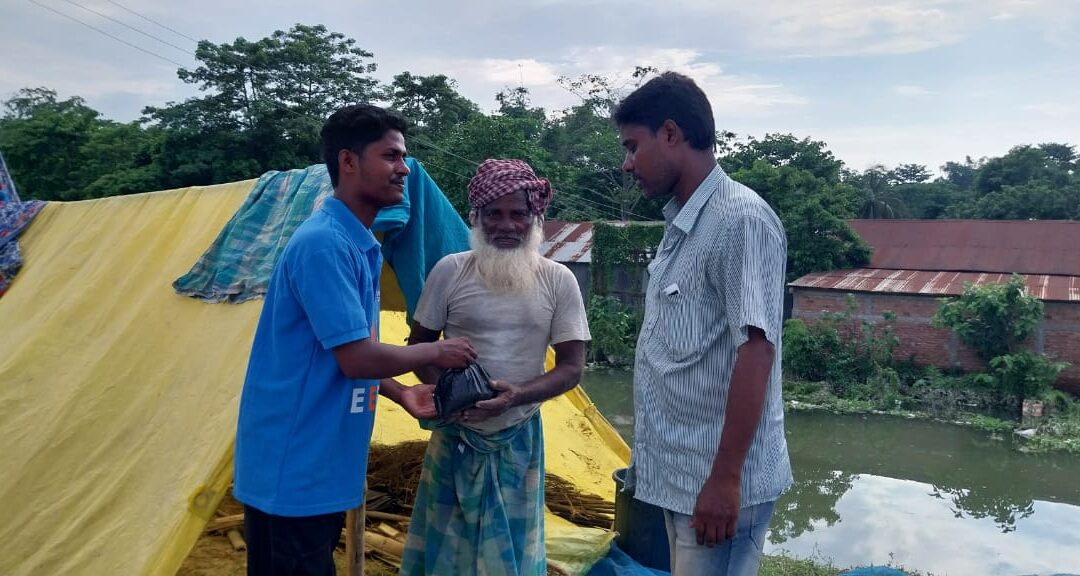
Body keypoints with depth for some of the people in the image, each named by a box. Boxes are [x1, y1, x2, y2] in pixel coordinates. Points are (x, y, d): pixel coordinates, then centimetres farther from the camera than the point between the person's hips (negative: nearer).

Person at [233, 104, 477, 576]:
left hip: (318, 463, 10)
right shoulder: (324, 243, -21)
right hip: (291, 469, -10)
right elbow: (357, 359, -24)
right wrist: (435, 352, -9)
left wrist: (401, 394, 10)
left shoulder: (358, 244, 10)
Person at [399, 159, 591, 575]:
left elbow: (571, 368, -5)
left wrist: (518, 395, -23)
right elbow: (419, 346, 2)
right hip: (456, 435, 0)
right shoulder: (450, 271, -8)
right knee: (445, 541, 10)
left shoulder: (559, 280, -6)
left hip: (518, 438, 1)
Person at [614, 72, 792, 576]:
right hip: (681, 472, 9)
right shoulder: (681, 225, 11)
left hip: (715, 481, -8)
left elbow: (756, 350, -22)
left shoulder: (741, 220, -16)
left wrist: (725, 478, -23)